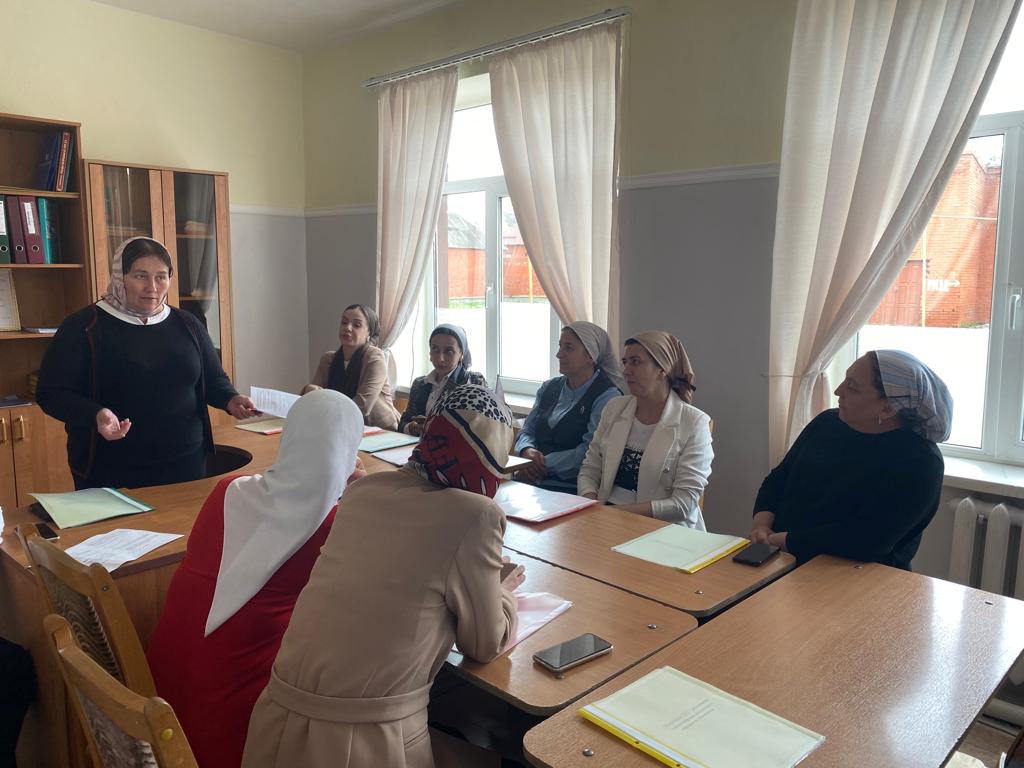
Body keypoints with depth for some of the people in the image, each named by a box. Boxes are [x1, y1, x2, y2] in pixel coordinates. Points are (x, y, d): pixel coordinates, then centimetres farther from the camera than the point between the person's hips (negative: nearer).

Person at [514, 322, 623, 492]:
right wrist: (528, 451, -6)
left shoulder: (607, 396, -5)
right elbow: (527, 430, 17)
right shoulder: (549, 387, 17)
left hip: (571, 487, -6)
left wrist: (544, 464, -15)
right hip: (532, 481, 6)